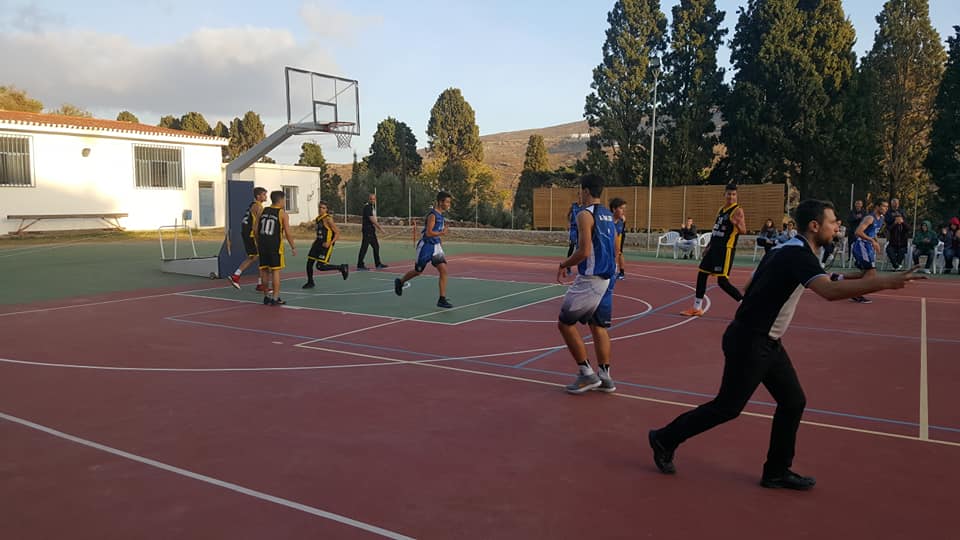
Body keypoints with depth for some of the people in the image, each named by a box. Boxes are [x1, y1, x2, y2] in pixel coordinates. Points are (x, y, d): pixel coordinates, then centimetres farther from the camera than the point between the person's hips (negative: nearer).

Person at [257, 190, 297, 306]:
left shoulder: (263, 211, 10)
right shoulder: (282, 214, -4)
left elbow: (256, 229, 9)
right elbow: (287, 233, -6)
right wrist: (293, 247, 2)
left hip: (262, 244, 5)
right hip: (275, 244, -5)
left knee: (264, 270, 11)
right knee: (275, 271, 0)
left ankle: (266, 296, 18)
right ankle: (275, 298, 1)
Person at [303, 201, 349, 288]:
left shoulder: (328, 219, -14)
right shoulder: (317, 219, 10)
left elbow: (337, 233, -15)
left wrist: (330, 243, -23)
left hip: (326, 245, -8)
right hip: (318, 243, 8)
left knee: (320, 266, -12)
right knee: (309, 263, 6)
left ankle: (342, 268, 3)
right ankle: (310, 282, 24)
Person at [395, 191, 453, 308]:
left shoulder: (440, 214, 8)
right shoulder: (433, 215, -19)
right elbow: (429, 233, -26)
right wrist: (442, 233, -16)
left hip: (436, 246, 7)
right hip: (426, 246, -7)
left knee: (443, 270, -8)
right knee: (418, 271, 10)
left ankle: (442, 299, -6)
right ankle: (400, 282, 39)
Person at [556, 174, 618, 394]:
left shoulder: (585, 215, -13)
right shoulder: (608, 215, 14)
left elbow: (584, 252, -21)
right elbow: (615, 250, 18)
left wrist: (564, 265, -6)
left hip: (590, 279, -9)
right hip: (607, 278, 9)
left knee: (565, 323, 1)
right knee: (598, 326, 15)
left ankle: (586, 373, 1)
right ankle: (604, 376, 15)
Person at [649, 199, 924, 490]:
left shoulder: (790, 250, 10)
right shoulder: (798, 255, -21)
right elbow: (830, 291, -38)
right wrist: (884, 282, -36)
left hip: (766, 342, 10)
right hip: (749, 342, -10)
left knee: (793, 402, 10)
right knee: (728, 407, 1)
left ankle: (776, 471, 21)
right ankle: (665, 439, 16)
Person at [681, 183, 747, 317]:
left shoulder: (737, 211, -9)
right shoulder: (721, 210, 14)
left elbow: (743, 231, -21)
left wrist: (736, 224, -42)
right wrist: (709, 245, 22)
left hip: (726, 249, -8)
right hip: (714, 247, 8)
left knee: (723, 281, -13)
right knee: (701, 275, 10)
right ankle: (696, 308, 20)